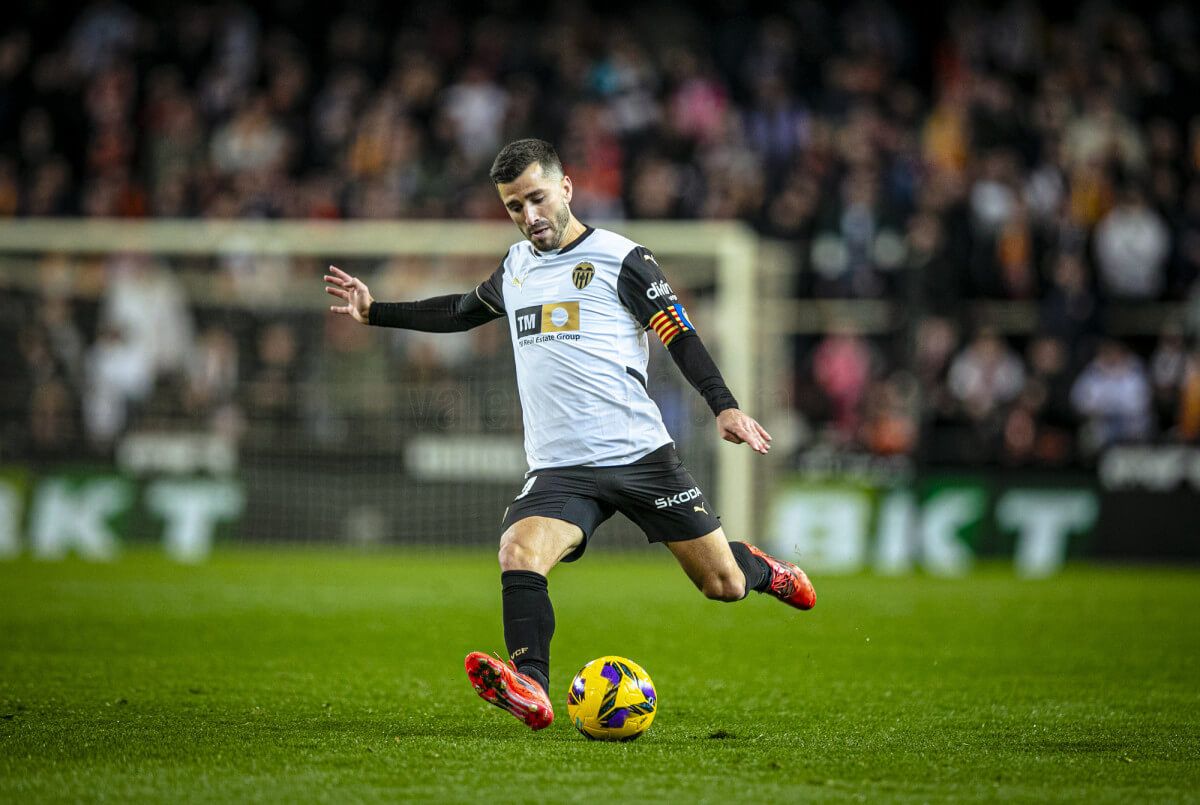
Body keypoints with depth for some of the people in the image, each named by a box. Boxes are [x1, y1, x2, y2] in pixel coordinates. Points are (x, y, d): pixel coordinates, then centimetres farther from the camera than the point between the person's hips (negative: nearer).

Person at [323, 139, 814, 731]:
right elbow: (465, 311, 34)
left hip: (642, 456, -3)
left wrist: (724, 406, -17)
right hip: (560, 469, 3)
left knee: (724, 585, 2)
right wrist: (373, 312, 33)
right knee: (519, 552, -28)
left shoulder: (621, 260, -2)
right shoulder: (515, 267, 15)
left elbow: (681, 337, -3)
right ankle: (529, 688, -42)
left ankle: (761, 569, 38)